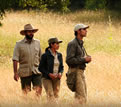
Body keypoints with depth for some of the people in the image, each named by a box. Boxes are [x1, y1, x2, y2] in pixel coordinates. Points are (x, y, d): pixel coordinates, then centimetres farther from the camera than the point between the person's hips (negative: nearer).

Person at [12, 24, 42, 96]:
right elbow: (15, 60, -6)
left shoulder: (37, 43, 9)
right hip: (25, 73, -2)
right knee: (26, 92, 3)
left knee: (38, 90, -11)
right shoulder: (19, 44, -2)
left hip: (36, 72, 2)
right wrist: (15, 73, -14)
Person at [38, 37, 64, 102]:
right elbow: (41, 68, -5)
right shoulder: (45, 55, -7)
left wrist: (60, 73, -3)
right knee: (50, 96, -14)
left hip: (57, 79, 5)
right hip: (47, 78, -5)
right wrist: (49, 74, -16)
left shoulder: (59, 55, 8)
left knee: (56, 95, 3)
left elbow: (61, 67, 17)